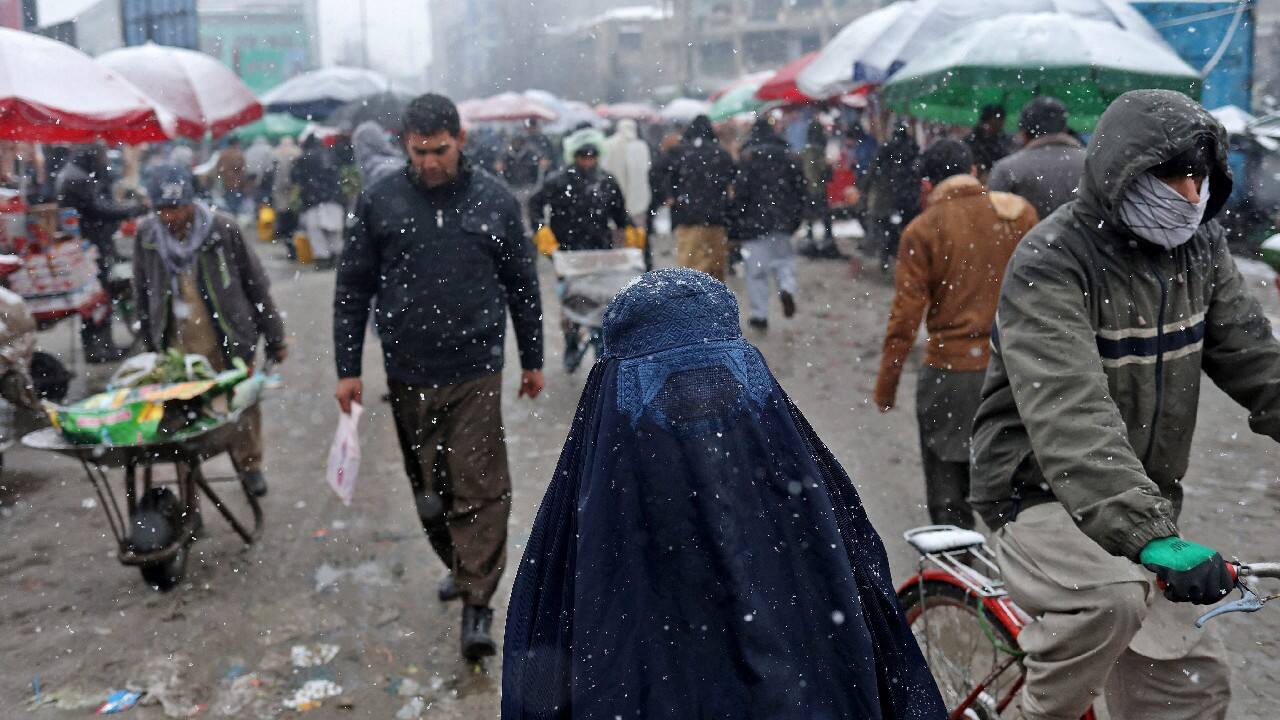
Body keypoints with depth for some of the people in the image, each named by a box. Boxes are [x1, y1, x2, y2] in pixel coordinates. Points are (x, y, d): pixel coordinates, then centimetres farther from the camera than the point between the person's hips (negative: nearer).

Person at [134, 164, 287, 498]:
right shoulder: (146, 234, -1)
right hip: (176, 347, 2)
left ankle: (249, 466, 30)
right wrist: (148, 344, 14)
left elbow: (255, 284, -3)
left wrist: (274, 338, 0)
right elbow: (142, 294, 11)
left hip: (230, 340, -1)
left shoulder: (223, 228, -10)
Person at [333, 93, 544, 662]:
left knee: (481, 486, -5)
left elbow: (522, 283, 8)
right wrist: (347, 369, 2)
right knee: (428, 487, 14)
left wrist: (532, 359, 12)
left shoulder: (493, 199, 0)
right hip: (408, 372, 2)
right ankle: (458, 565, 37)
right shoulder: (378, 202, 0)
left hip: (476, 370, -1)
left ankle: (477, 602, 4)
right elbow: (352, 290, 5)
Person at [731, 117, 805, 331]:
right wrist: (795, 219, 15)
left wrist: (736, 224, -4)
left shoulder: (748, 156, -6)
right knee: (783, 258, 20)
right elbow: (800, 189, 9)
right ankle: (787, 288, -9)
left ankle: (760, 315, 3)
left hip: (755, 222, -4)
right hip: (782, 223, 4)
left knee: (756, 268, 2)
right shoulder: (789, 156, 8)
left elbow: (740, 191, -10)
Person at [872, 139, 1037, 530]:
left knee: (948, 491, 9)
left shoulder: (923, 230, -7)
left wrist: (885, 387, -1)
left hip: (951, 371, -4)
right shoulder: (1020, 212, 3)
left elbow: (905, 317, -9)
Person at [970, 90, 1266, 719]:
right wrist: (1149, 535, -42)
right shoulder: (1051, 261, -21)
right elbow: (1071, 415, -33)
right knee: (1114, 596, -34)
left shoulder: (1200, 247, 3)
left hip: (1143, 497, 7)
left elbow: (1255, 362, 1)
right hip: (1040, 494, -7)